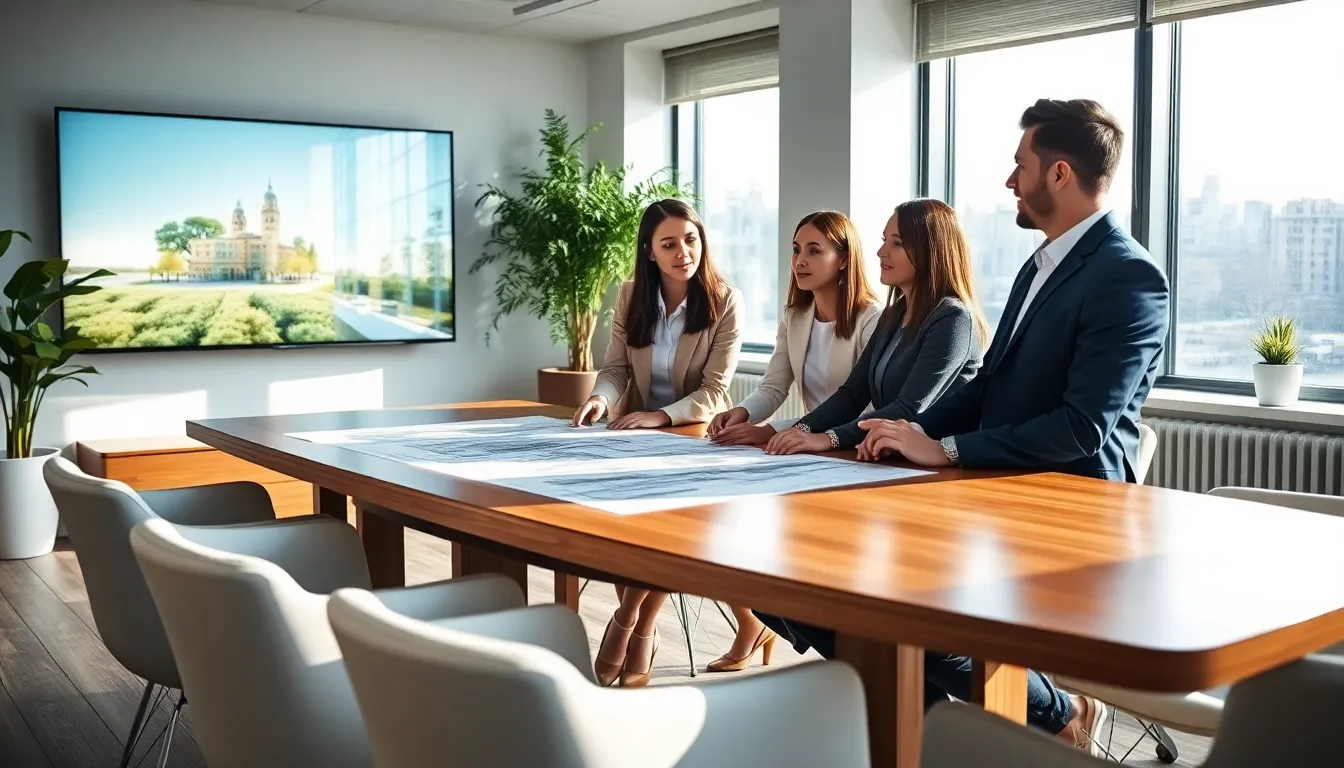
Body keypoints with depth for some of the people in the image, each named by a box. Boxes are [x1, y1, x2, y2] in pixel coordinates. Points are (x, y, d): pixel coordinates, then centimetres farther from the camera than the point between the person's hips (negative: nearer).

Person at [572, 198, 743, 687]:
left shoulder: (725, 301, -9)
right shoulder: (631, 296, 4)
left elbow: (712, 392, -15)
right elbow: (616, 368, 0)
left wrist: (661, 416, -32)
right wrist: (601, 399, -24)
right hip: (637, 436, 3)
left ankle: (631, 625, -3)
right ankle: (640, 628, -3)